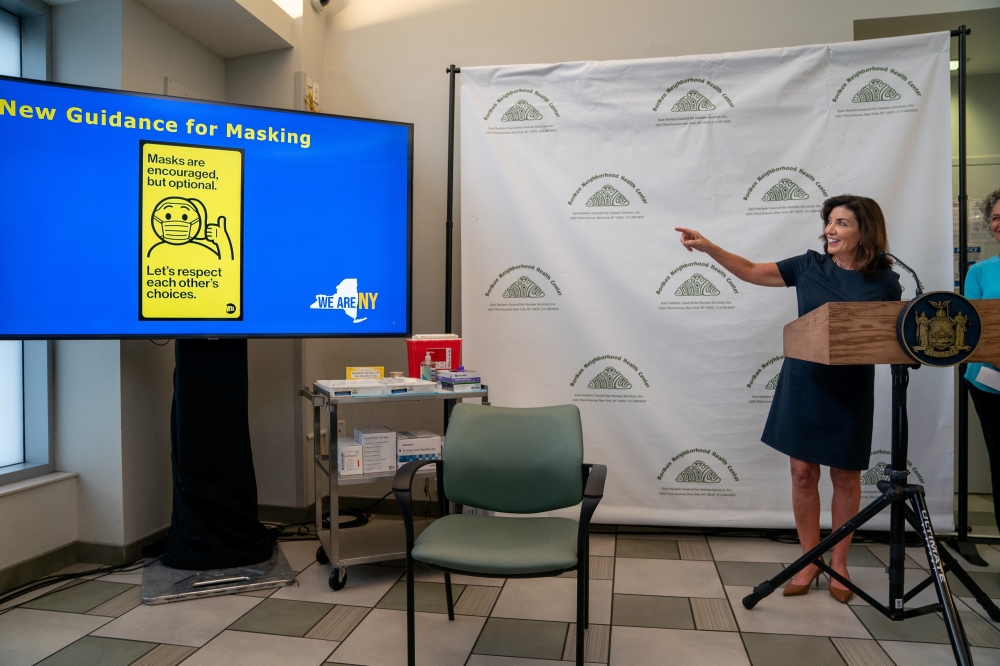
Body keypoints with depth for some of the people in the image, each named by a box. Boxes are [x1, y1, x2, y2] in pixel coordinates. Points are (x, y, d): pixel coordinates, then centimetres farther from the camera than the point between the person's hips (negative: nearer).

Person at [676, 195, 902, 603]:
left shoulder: (884, 282, -3)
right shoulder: (809, 266, 1)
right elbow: (751, 272, 4)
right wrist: (709, 247, -6)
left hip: (850, 389, -1)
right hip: (803, 383, 2)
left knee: (845, 476, 9)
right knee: (803, 471, 5)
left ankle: (839, 563, 27)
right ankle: (810, 560, 21)